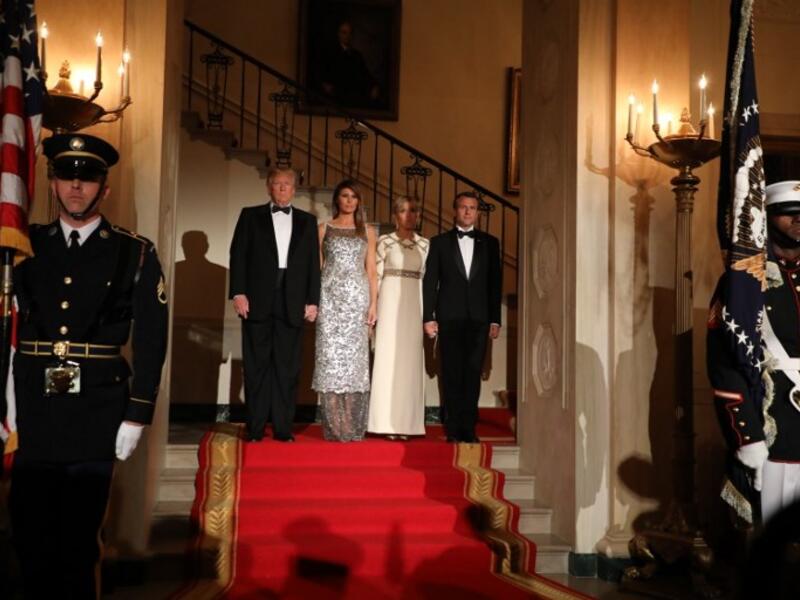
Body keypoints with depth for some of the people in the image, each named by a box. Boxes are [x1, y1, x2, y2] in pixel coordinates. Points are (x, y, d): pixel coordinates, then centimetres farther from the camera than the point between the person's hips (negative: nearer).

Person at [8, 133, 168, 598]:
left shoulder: (135, 254, 1)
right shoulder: (28, 247, 7)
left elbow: (152, 338, 0)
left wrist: (137, 415, -4)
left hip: (96, 411, -2)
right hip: (33, 407, 2)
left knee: (80, 536, 7)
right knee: (30, 531, 9)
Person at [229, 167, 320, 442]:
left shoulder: (307, 221, 15)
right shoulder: (251, 215, 11)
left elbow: (313, 263, 10)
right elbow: (238, 255, 4)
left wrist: (312, 301, 3)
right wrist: (238, 293, -7)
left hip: (292, 303, 1)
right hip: (258, 301, -1)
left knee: (287, 367, 1)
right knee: (257, 366, 1)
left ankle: (283, 427, 6)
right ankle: (255, 428, 5)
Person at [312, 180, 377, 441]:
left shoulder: (367, 232, 12)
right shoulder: (324, 229, 9)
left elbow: (371, 271, 9)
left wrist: (373, 304, 0)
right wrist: (313, 301, -4)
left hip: (357, 298, 1)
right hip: (330, 297, -1)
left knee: (354, 358, -1)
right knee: (330, 356, -5)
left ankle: (353, 427, 4)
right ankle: (334, 427, -2)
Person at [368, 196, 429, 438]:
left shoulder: (425, 244, 9)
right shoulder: (385, 241, 2)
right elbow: (376, 276, 1)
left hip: (415, 304, 3)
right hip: (391, 301, -3)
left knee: (411, 360, 3)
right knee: (388, 358, -3)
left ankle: (406, 423, 8)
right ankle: (386, 422, 1)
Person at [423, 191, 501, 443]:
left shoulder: (490, 242, 10)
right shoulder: (440, 242, 7)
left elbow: (495, 283, 8)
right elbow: (430, 281, 4)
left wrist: (495, 319, 3)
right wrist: (428, 317, -3)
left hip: (478, 318, 1)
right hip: (449, 318, -1)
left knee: (473, 373, 0)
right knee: (451, 374, 1)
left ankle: (468, 427, 6)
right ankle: (453, 428, 6)